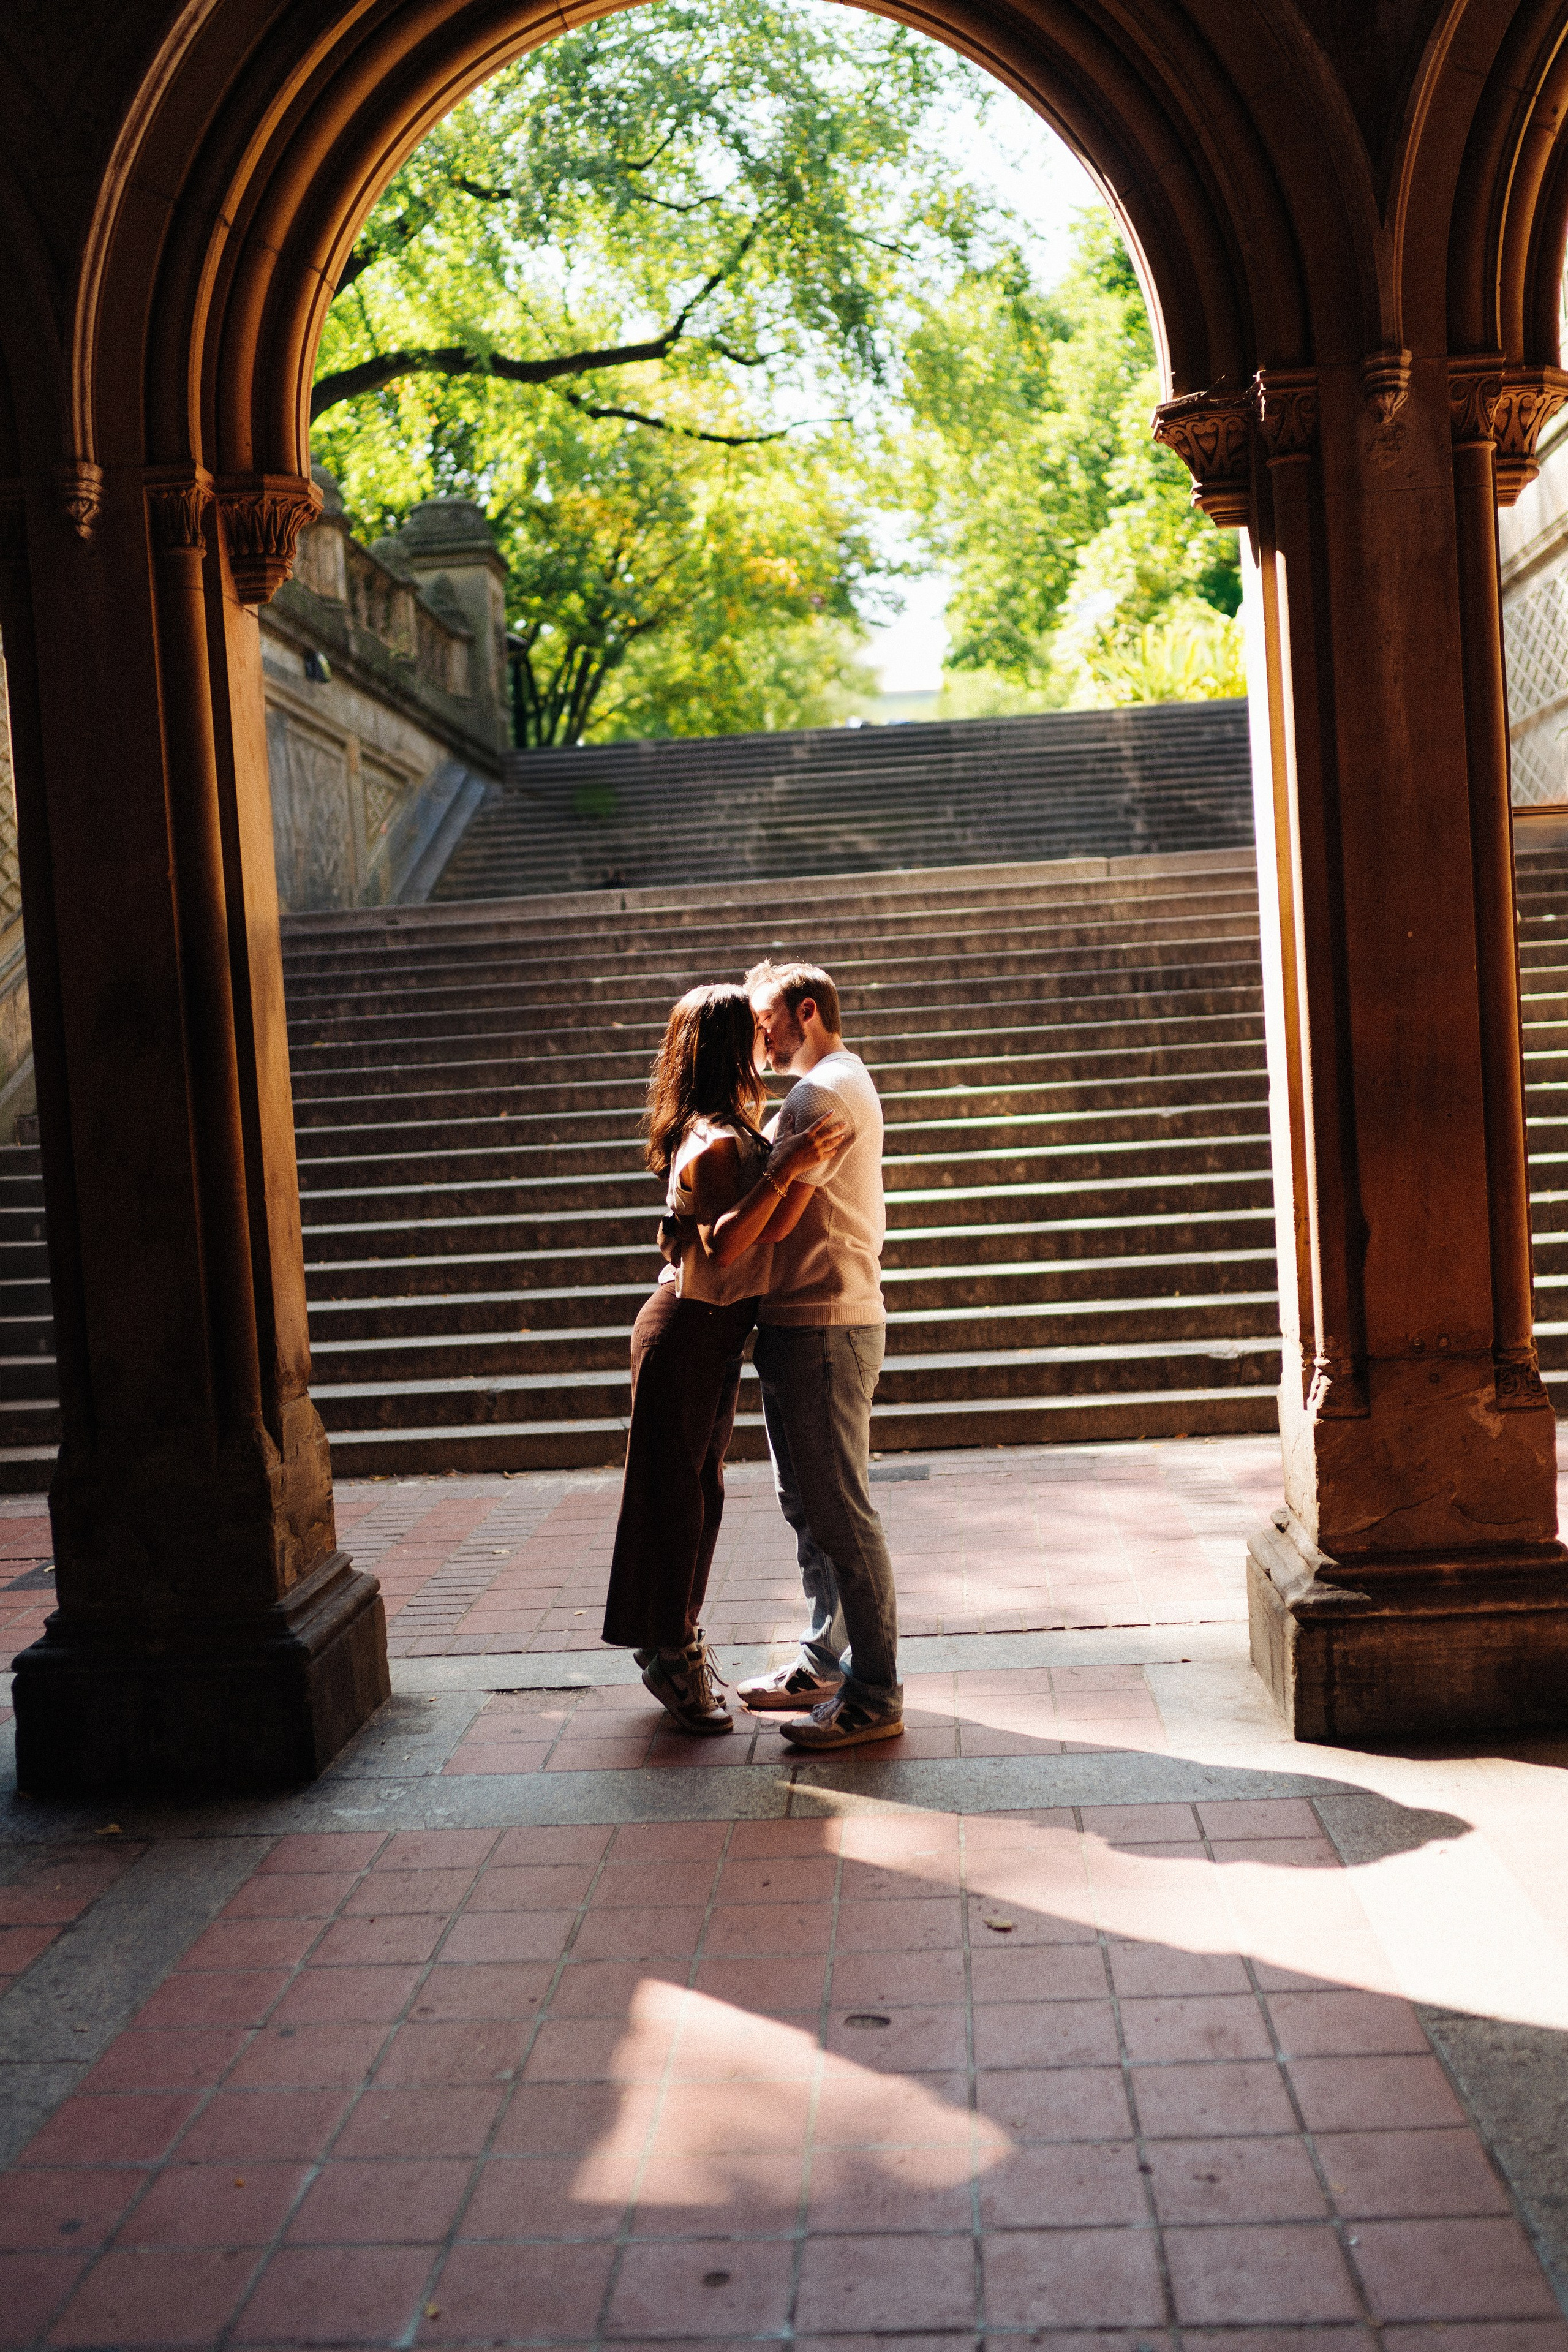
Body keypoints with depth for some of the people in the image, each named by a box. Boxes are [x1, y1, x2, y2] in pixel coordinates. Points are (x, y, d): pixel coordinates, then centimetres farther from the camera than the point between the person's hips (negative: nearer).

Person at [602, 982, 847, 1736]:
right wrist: (788, 1167, -35)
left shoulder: (730, 1131, 8)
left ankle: (674, 1638, 30)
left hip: (715, 1330, 10)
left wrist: (811, 1160, -12)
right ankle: (670, 1653, 14)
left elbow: (772, 1227, -1)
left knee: (700, 1488, 17)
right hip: (687, 1331, -10)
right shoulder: (717, 1143, -21)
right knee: (675, 1492, 2)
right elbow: (723, 1245, -33)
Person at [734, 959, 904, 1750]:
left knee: (840, 1514, -7)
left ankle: (876, 1697, -2)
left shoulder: (823, 1092, -14)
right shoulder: (841, 1083, 21)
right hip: (809, 1322, 11)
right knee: (806, 1505, 17)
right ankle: (823, 1662, 28)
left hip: (821, 1328, -11)